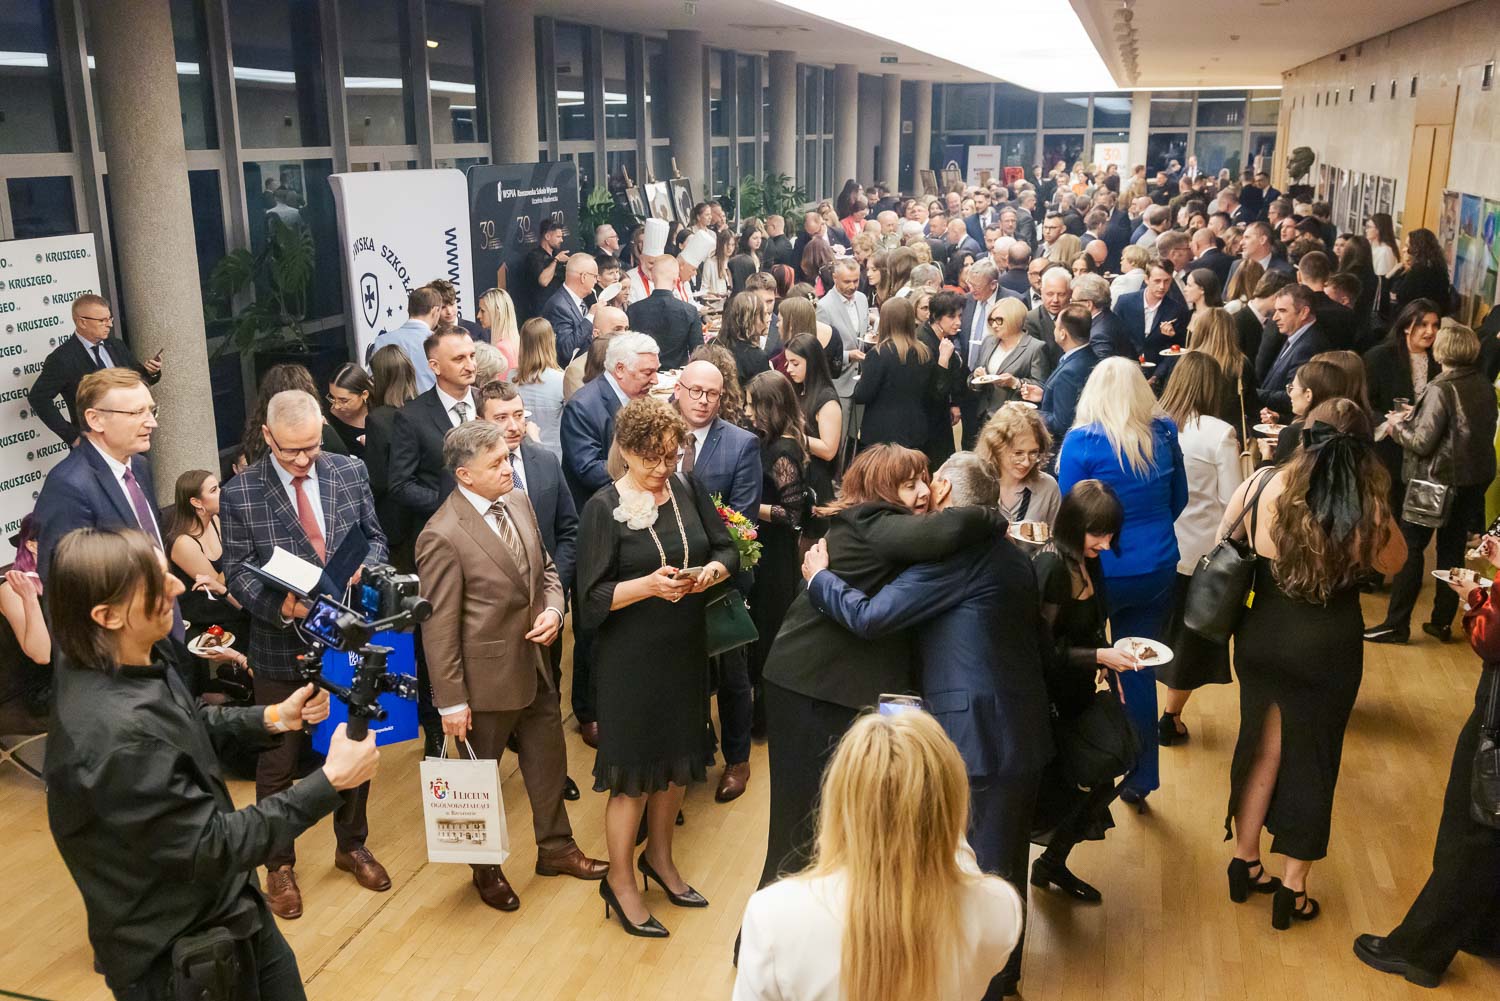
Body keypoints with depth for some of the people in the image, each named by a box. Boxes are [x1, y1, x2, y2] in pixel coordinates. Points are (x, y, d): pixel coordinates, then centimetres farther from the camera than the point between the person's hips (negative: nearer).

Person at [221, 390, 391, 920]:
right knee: (277, 764, 12)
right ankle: (279, 866, 33)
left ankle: (352, 846, 40)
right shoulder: (239, 493, -11)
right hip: (282, 647, -3)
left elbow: (374, 538, 4)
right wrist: (280, 606, -28)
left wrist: (364, 569, -18)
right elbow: (237, 571, -10)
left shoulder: (350, 472, -3)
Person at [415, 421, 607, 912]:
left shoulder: (518, 502, -1)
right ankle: (486, 870, 38)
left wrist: (553, 609, -10)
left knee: (549, 761, 21)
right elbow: (439, 627, -19)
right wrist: (452, 702, -15)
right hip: (488, 677, -7)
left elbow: (545, 568, 11)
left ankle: (555, 848, 44)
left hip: (535, 664, 7)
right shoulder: (443, 536, -23)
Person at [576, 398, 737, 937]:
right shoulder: (604, 508, -12)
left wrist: (710, 571, -16)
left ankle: (659, 857, 40)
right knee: (634, 771, 4)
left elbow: (726, 550, 6)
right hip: (630, 657, -5)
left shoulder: (688, 491, 1)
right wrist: (649, 585, -28)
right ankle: (620, 881, 23)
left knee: (677, 760, 18)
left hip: (685, 649, 5)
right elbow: (592, 596, -14)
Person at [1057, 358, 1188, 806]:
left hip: (1102, 572, -4)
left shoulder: (1082, 442, -14)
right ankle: (1141, 779, 22)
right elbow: (1178, 500, 11)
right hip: (1158, 569, 4)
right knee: (1140, 671, 12)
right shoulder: (1164, 436, -1)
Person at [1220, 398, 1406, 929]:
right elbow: (1393, 563, 2)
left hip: (1260, 641, 2)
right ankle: (1292, 890, 28)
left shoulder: (1261, 485, -15)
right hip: (1326, 653, -2)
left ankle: (1245, 864, 35)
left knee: (1262, 749, 21)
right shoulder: (1368, 511, -19)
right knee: (1310, 762, 15)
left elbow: (1223, 542, 1)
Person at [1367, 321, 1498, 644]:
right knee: (1453, 549, 14)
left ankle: (1396, 624, 5)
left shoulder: (1440, 389, -19)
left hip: (1438, 479, -7)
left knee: (1410, 548, 1)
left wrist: (1397, 425, -1)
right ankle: (1443, 622, 21)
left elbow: (1422, 443, -19)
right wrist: (1416, 416, 11)